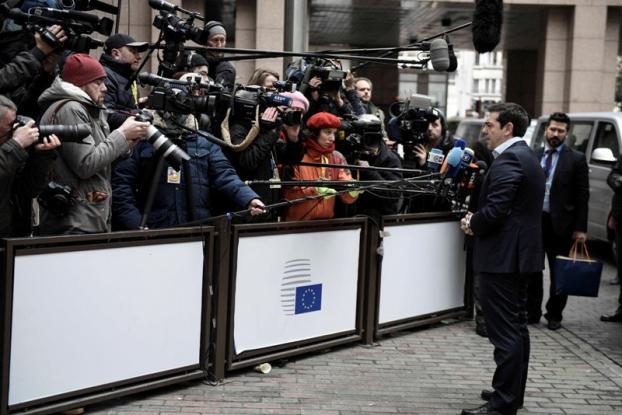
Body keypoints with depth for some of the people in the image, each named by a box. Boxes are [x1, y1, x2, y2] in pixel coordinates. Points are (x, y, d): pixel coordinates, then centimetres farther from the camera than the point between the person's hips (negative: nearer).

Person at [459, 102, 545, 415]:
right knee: (516, 327, 17)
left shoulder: (507, 159, -17)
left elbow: (495, 210, -25)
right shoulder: (527, 157, 16)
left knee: (504, 332, -7)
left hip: (502, 257, -11)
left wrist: (472, 224, -6)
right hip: (521, 253, 11)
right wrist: (477, 220, 8)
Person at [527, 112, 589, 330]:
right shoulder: (534, 156, 8)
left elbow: (582, 195, -3)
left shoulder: (576, 159, -1)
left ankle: (554, 315, 19)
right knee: (532, 270, 9)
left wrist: (580, 228, -7)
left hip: (560, 224, -2)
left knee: (559, 273, 7)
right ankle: (532, 312, 21)